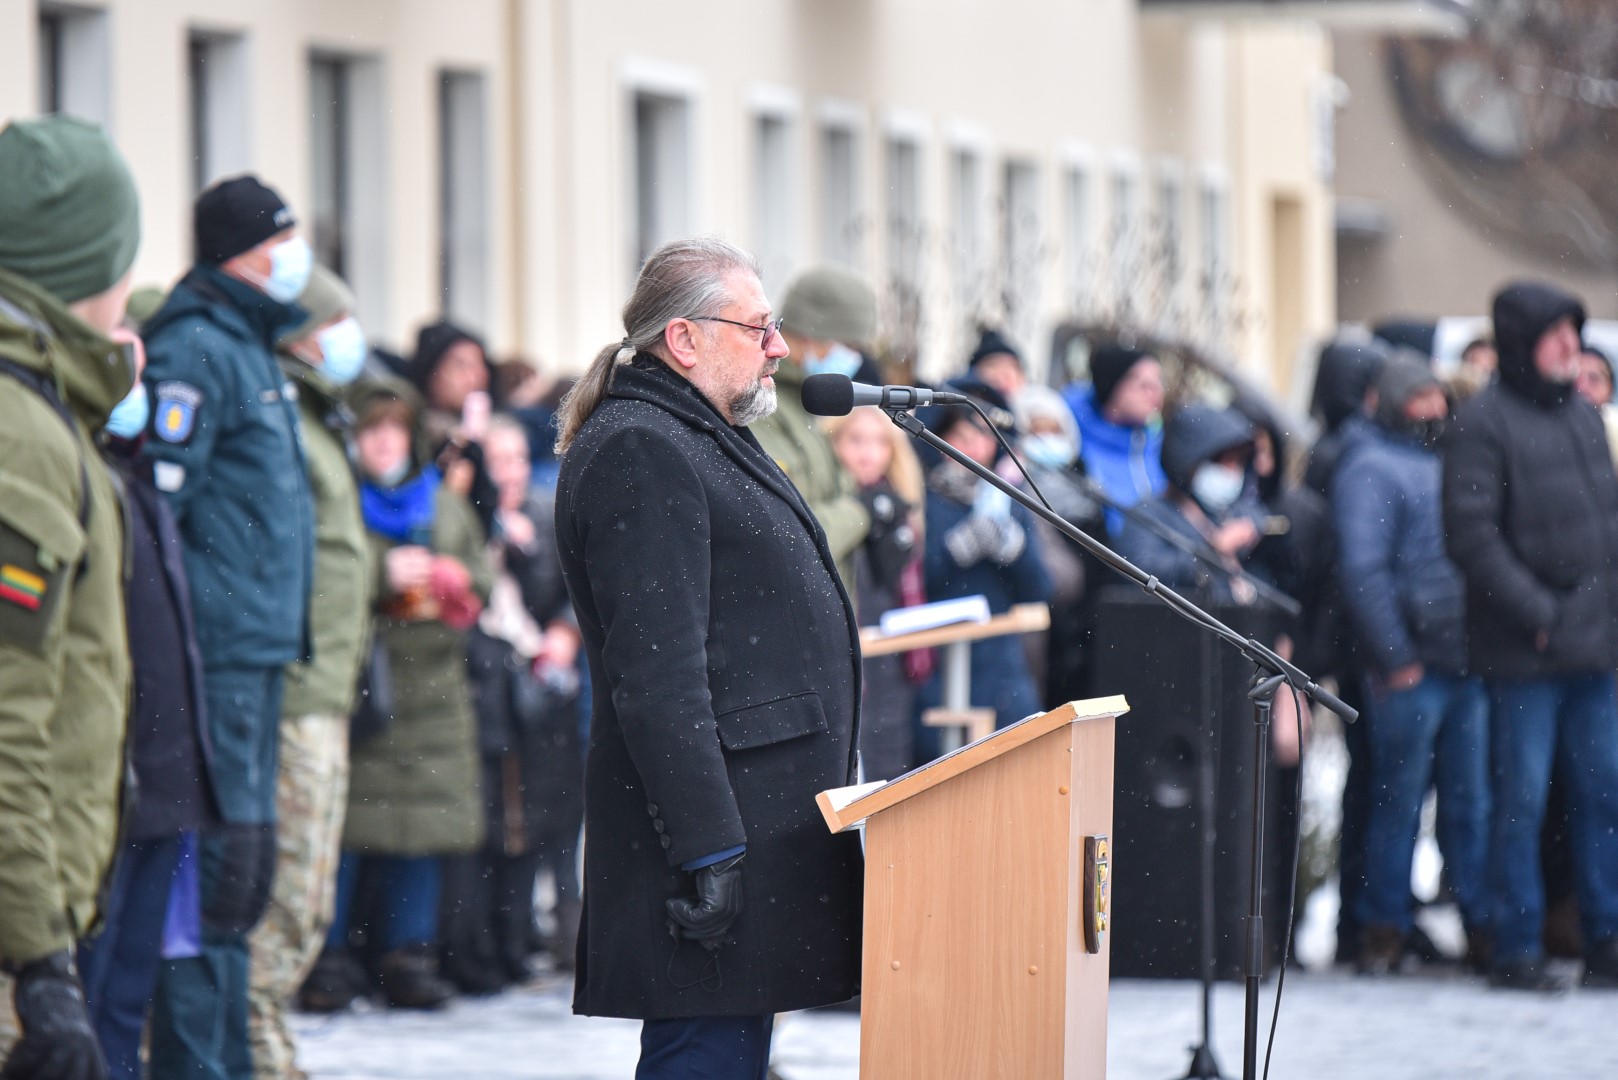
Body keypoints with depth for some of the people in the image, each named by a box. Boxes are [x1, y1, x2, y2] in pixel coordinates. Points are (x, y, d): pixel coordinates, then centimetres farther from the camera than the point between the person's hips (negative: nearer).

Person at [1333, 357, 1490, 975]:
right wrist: (1395, 659, -16)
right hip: (1410, 666, -7)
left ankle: (1483, 925, 12)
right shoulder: (1370, 468, -5)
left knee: (1472, 801, 8)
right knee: (1398, 801, -1)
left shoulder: (1447, 461, 19)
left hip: (1466, 663, 7)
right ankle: (1384, 929, 6)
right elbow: (1363, 570, -13)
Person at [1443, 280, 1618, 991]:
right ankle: (1518, 950, 3)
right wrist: (1539, 613, -17)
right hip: (1523, 652, -7)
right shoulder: (1482, 423, -8)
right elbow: (1470, 533, -14)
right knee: (1522, 799, -3)